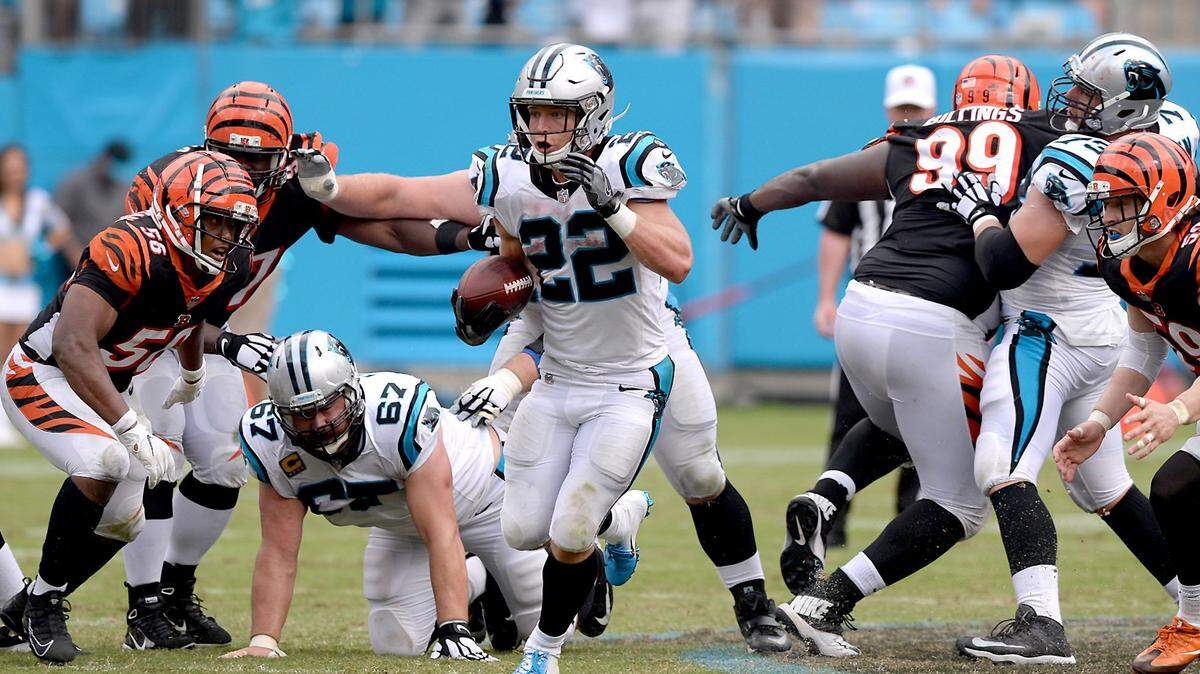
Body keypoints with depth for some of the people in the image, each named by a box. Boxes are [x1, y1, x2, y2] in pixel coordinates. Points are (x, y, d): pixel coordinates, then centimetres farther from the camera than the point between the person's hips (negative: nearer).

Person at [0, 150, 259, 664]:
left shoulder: (222, 267, -7)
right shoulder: (130, 252, -33)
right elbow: (73, 346, -42)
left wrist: (192, 379, 38)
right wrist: (134, 430, -47)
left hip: (103, 388, 9)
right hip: (42, 376, -9)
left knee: (123, 521, 9)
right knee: (105, 463, -32)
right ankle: (44, 602, -14)